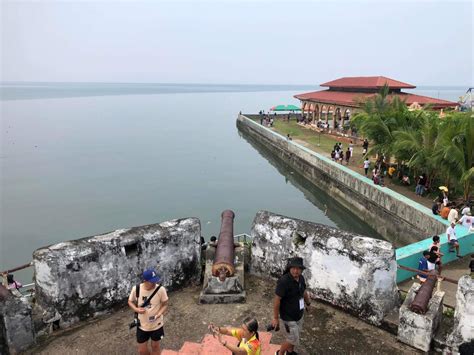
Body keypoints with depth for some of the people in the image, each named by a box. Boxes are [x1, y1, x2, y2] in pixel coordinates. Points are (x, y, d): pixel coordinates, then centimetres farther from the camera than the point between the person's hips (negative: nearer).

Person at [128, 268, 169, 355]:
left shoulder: (161, 289, -21)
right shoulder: (136, 289, -18)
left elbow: (165, 304, -8)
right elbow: (130, 301, 0)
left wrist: (159, 313, -27)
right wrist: (136, 309, -19)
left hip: (156, 325, -1)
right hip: (142, 325, 1)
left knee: (155, 346, 19)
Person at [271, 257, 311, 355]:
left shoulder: (301, 278, -7)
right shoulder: (284, 281, -30)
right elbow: (277, 300, -24)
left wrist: (308, 303, 28)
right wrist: (275, 318, -19)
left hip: (299, 314, 7)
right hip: (288, 317, -7)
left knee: (296, 335, 23)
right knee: (293, 339, 3)